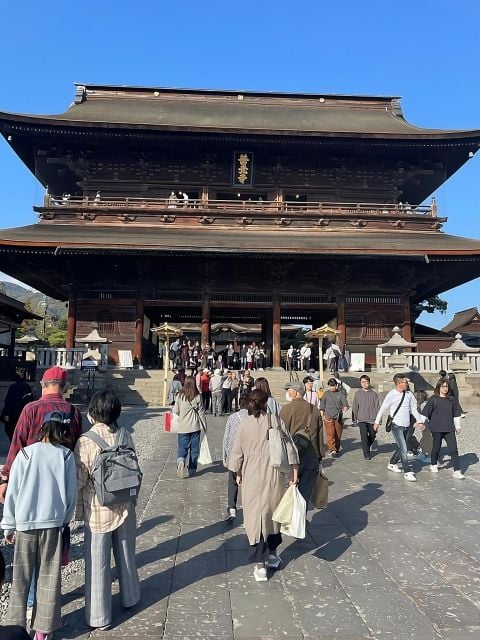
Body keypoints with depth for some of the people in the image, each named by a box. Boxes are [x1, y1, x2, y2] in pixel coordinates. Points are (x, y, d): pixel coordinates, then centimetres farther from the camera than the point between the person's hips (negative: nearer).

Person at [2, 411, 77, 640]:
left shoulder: (26, 453, -7)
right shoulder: (66, 456, -6)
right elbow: (71, 494, -2)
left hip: (25, 522, 0)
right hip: (53, 523, 0)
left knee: (21, 576, 15)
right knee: (49, 577, 12)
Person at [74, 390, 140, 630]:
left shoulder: (85, 441, -19)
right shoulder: (126, 437, -7)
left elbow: (79, 480, -15)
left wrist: (78, 510, 1)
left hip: (97, 511, -4)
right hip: (125, 507, 4)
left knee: (97, 564, 11)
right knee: (126, 555, 23)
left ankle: (99, 617, 24)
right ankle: (129, 597, 43)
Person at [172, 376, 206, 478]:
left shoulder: (180, 396, -7)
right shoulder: (197, 396, -8)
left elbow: (176, 411, -1)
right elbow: (201, 412, -2)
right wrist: (204, 425, 9)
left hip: (183, 427, 0)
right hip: (195, 426, 0)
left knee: (182, 447, 7)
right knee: (194, 449, 12)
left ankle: (180, 461, -22)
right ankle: (192, 470, 18)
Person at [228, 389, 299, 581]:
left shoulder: (244, 424, -6)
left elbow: (237, 452, -1)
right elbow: (289, 447, -7)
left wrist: (238, 474, 12)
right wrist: (294, 471, 1)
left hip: (252, 477, -1)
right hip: (274, 476, 1)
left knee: (255, 516, 5)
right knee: (273, 512, 19)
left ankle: (260, 564, 5)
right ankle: (272, 553, 34)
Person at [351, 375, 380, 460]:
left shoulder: (374, 393, 0)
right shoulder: (358, 394, 1)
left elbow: (377, 407, 1)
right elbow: (354, 407, 6)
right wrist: (354, 418, 6)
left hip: (372, 419, 1)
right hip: (361, 419, -1)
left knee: (372, 436, 12)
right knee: (364, 436, -11)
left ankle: (366, 447, 39)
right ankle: (366, 454, -1)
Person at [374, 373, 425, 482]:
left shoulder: (409, 394, 2)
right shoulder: (391, 395, -13)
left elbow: (413, 408, 14)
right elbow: (383, 409, -3)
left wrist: (419, 421, 12)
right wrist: (377, 422, 3)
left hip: (406, 425, 6)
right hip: (396, 425, -6)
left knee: (400, 448, 16)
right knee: (403, 449, -10)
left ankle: (392, 464, 36)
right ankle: (408, 472, -3)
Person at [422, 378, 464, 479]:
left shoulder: (452, 399, 4)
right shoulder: (433, 399, -5)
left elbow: (456, 413, 13)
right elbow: (426, 412, -3)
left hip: (449, 429, 2)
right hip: (436, 429, -2)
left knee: (453, 449, -4)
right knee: (436, 447, 11)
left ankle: (457, 471, 0)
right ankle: (434, 465, 33)